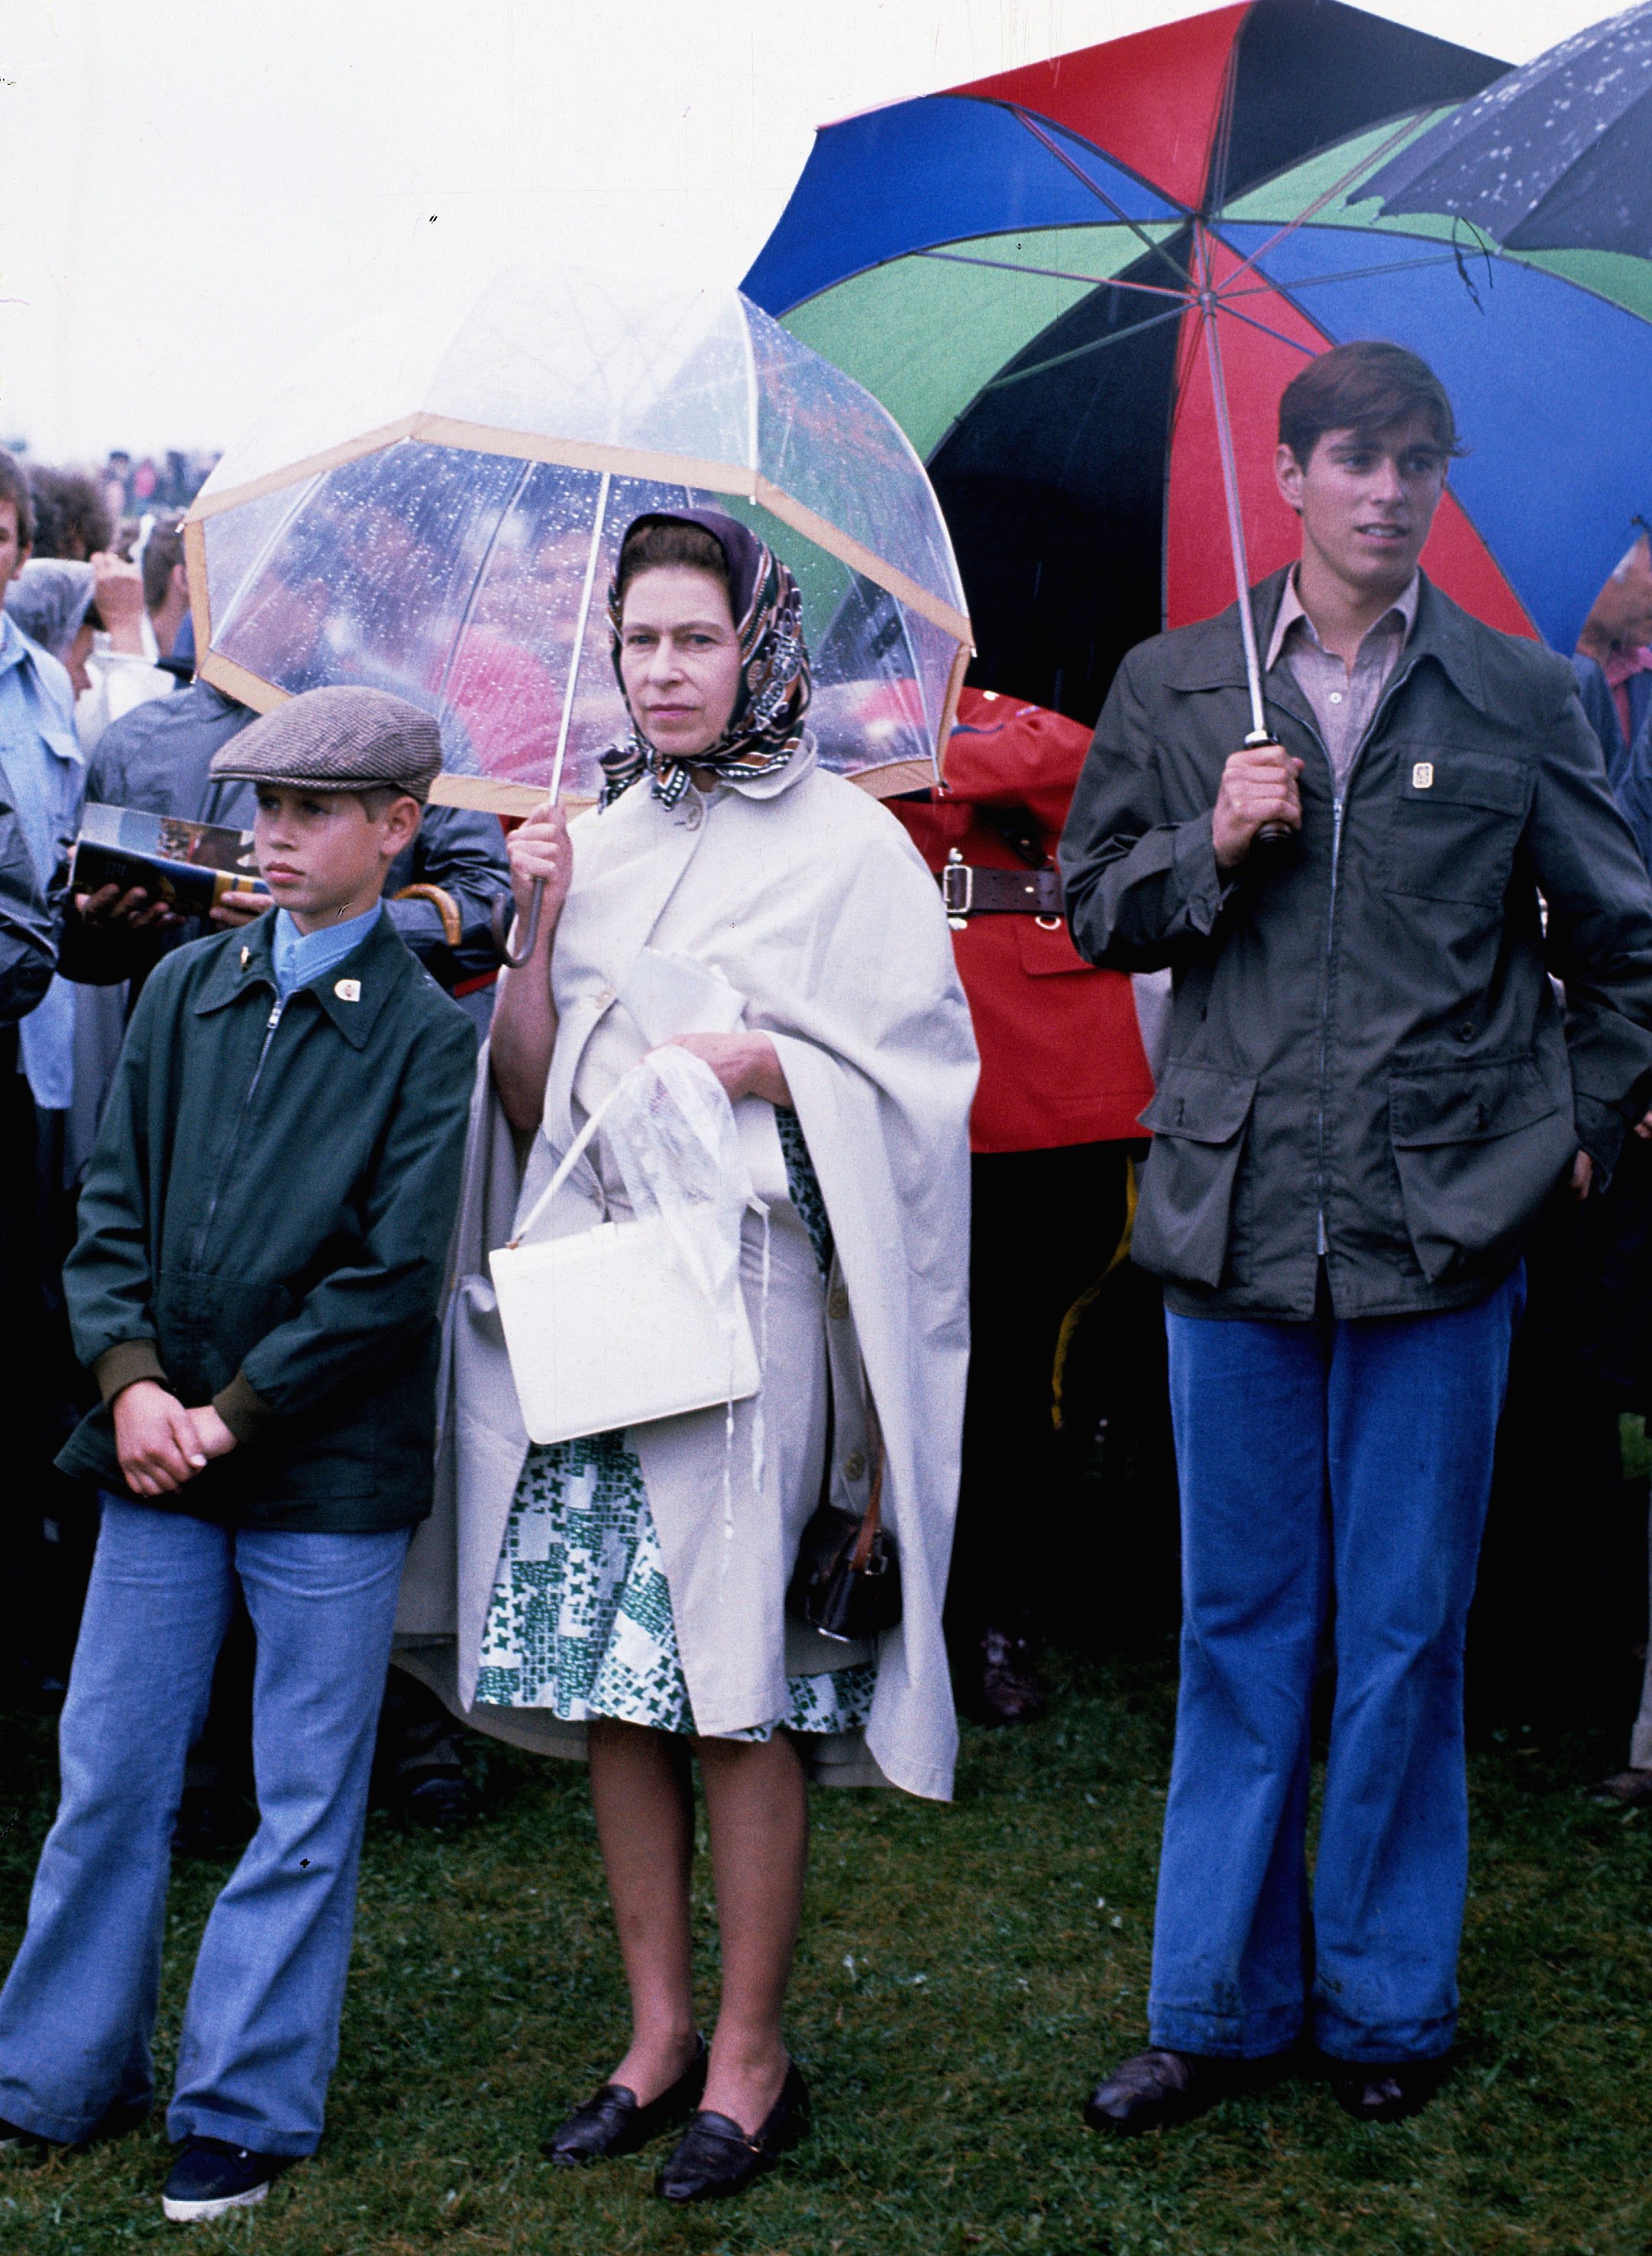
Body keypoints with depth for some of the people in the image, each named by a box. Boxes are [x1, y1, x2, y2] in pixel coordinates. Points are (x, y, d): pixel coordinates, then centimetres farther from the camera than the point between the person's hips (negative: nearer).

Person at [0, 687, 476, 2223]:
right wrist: (129, 1379, -9)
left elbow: (395, 1277, -11)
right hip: (158, 1456, 4)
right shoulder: (186, 990, 7)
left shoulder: (430, 1037, -6)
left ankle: (245, 2111, 20)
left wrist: (231, 1413, -12)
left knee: (303, 1807, 7)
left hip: (328, 1475, -4)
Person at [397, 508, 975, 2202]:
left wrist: (766, 1066, -15)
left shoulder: (846, 842, 1)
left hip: (752, 1288, -5)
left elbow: (917, 1074, -1)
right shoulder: (593, 843, 14)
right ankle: (658, 2032, 19)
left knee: (737, 1680, -4)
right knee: (606, 1669, 7)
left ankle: (749, 2056, 9)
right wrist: (535, 934, -1)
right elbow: (530, 1106, 12)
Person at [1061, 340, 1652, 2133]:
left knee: (1404, 1635, 7)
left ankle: (1385, 2008, 22)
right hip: (1231, 1224, 1)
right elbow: (1095, 912, 11)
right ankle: (1219, 2004, 21)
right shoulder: (1171, 690, 7)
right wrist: (1212, 849, -6)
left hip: (1439, 1235, -1)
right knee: (1241, 1631, 9)